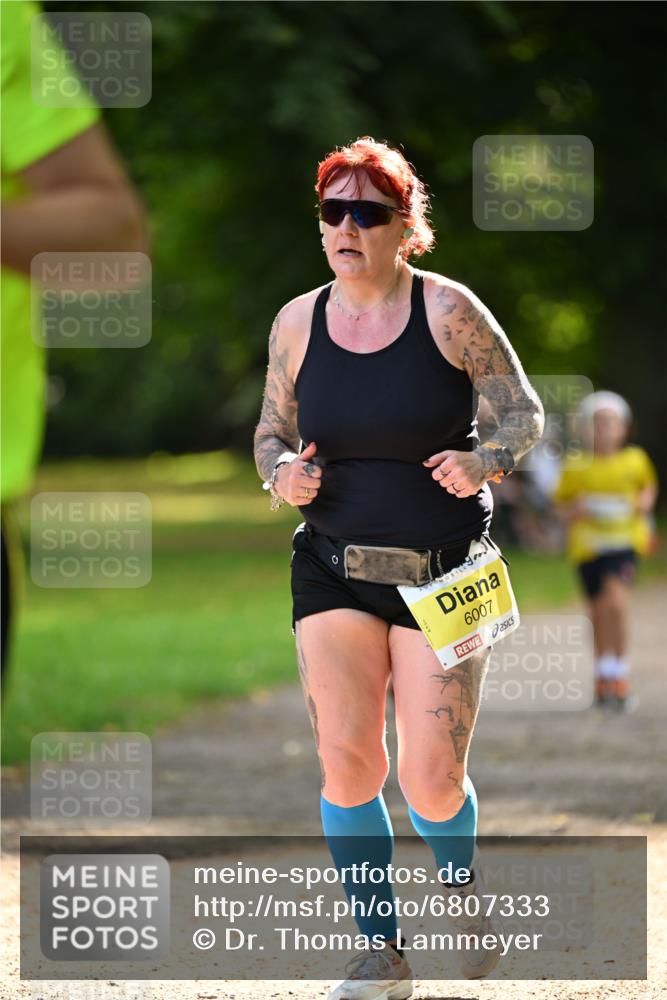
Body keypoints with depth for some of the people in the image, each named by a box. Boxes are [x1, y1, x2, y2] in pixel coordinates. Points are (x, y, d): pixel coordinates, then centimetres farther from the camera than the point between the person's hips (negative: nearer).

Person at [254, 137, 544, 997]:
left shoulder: (447, 310, -6)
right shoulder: (297, 322, 3)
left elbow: (522, 412, -1)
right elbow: (270, 432, 13)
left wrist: (485, 462, -21)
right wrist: (281, 471, -10)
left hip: (444, 571, -3)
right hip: (334, 568, 3)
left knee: (431, 779, -6)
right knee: (346, 762, -9)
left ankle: (461, 884, 29)